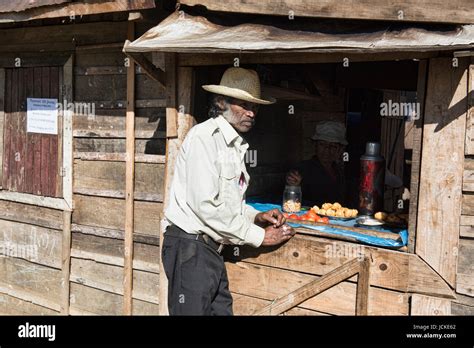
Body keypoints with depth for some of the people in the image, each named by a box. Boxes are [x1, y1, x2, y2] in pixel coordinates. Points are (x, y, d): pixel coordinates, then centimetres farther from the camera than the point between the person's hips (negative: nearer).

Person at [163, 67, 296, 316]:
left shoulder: (235, 145, 15)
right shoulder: (204, 136, -13)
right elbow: (206, 205, -21)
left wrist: (257, 216, 4)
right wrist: (258, 235, -13)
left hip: (211, 249, 9)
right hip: (190, 247, -8)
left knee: (221, 310, 11)